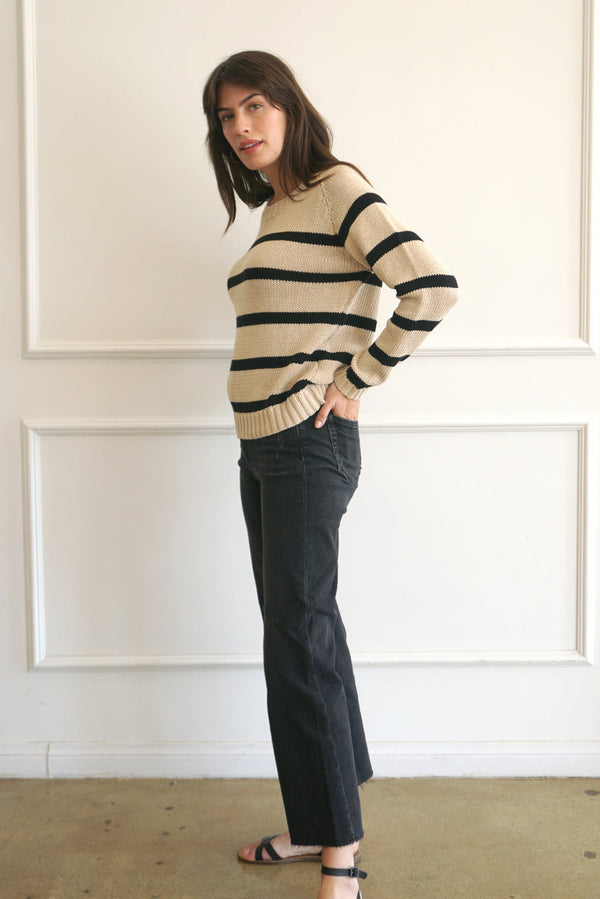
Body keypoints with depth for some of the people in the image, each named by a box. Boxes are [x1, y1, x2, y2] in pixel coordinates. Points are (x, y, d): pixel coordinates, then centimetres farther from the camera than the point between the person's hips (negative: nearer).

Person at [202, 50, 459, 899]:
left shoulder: (338, 190, -10)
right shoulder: (274, 210, 15)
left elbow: (432, 287, -21)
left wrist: (353, 381, -14)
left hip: (309, 447, -9)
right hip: (261, 448, 9)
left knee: (298, 639, -4)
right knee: (301, 630, 14)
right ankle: (316, 821, 28)